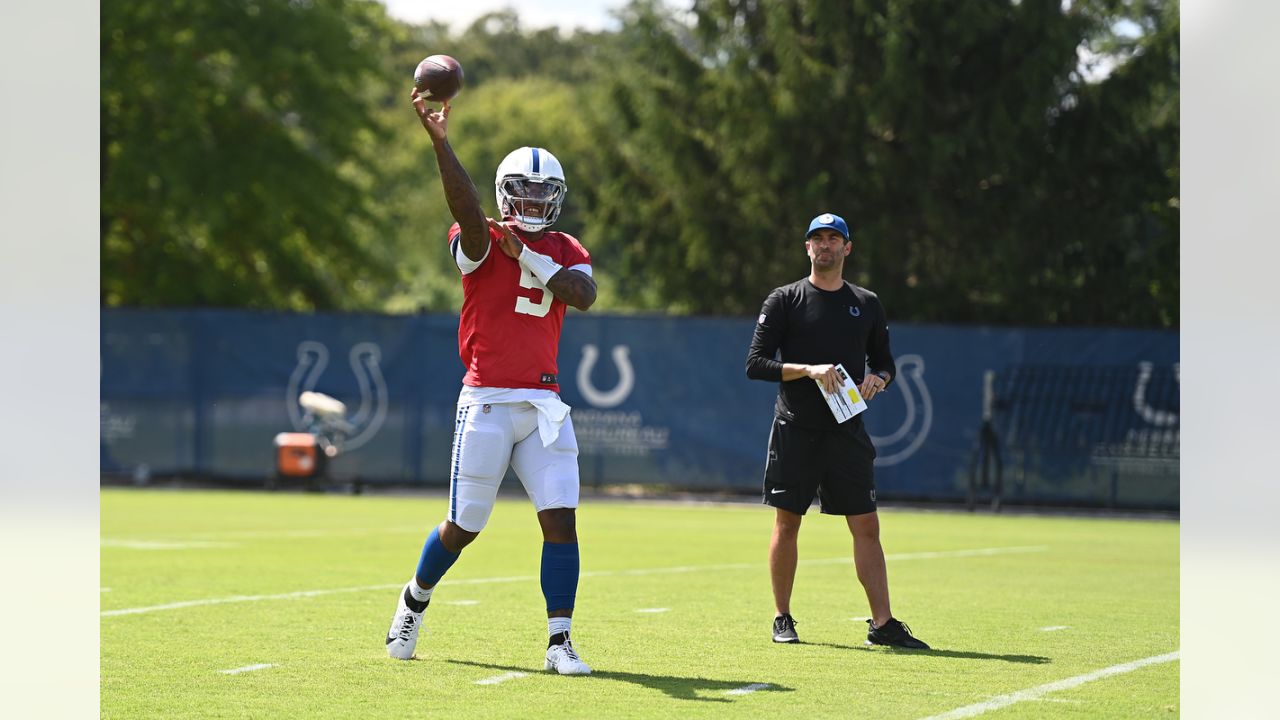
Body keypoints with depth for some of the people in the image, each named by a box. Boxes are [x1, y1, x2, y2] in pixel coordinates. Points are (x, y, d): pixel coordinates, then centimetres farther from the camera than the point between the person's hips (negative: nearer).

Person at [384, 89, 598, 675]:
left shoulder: (564, 252, 11)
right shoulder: (482, 243, -2)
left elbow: (584, 294, -9)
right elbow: (467, 209, -25)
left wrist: (530, 258, -15)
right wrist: (439, 141, -40)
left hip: (544, 406, 3)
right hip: (487, 402, -3)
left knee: (561, 520, -8)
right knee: (464, 527, 5)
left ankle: (559, 642, -2)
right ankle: (415, 601, 32)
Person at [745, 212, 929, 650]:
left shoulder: (867, 304, 12)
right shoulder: (785, 300, 2)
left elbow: (885, 363, 19)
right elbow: (756, 364, -4)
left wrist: (877, 380, -4)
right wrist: (808, 370, -17)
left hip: (847, 432, 2)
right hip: (795, 429, -2)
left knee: (866, 526, -2)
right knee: (786, 524, 2)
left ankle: (882, 623, -2)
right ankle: (782, 619, 13)